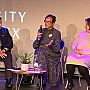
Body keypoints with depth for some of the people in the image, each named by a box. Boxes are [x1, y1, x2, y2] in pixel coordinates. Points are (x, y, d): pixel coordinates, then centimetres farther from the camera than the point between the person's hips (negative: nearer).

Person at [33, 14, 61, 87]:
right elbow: (35, 46, 7)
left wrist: (51, 46, -27)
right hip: (41, 54, 2)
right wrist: (38, 39, -12)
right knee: (40, 52, -37)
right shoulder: (41, 31, 11)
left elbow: (57, 49, -6)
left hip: (52, 55, -2)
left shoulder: (57, 33, 1)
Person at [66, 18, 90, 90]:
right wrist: (75, 48, 5)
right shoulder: (83, 33, 21)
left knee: (81, 64, -35)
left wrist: (83, 52, -16)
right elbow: (75, 43, 25)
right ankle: (70, 83, -12)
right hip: (78, 54, 6)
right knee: (69, 59, -25)